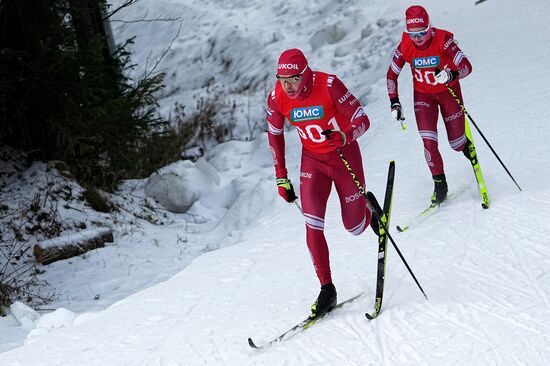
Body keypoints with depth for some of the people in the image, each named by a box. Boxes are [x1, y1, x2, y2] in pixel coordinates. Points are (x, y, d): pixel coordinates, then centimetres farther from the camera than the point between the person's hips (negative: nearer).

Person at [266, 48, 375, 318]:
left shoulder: (328, 85, -26)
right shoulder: (277, 98, -15)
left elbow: (362, 120, -21)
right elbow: (274, 135, 3)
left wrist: (343, 137, -42)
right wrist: (281, 177, 3)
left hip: (345, 154, -2)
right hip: (313, 160, 2)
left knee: (355, 227, 7)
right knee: (312, 227, -14)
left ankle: (370, 209, 44)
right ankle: (326, 289, -4)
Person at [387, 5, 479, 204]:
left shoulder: (443, 40, -26)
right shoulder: (405, 47, -18)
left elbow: (466, 66, -30)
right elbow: (391, 75, -3)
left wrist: (451, 75, -50)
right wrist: (394, 103, -9)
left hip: (449, 91, -1)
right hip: (423, 96, 1)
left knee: (456, 143, 5)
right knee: (429, 142, -13)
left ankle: (467, 145, 42)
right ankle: (439, 183, 1)